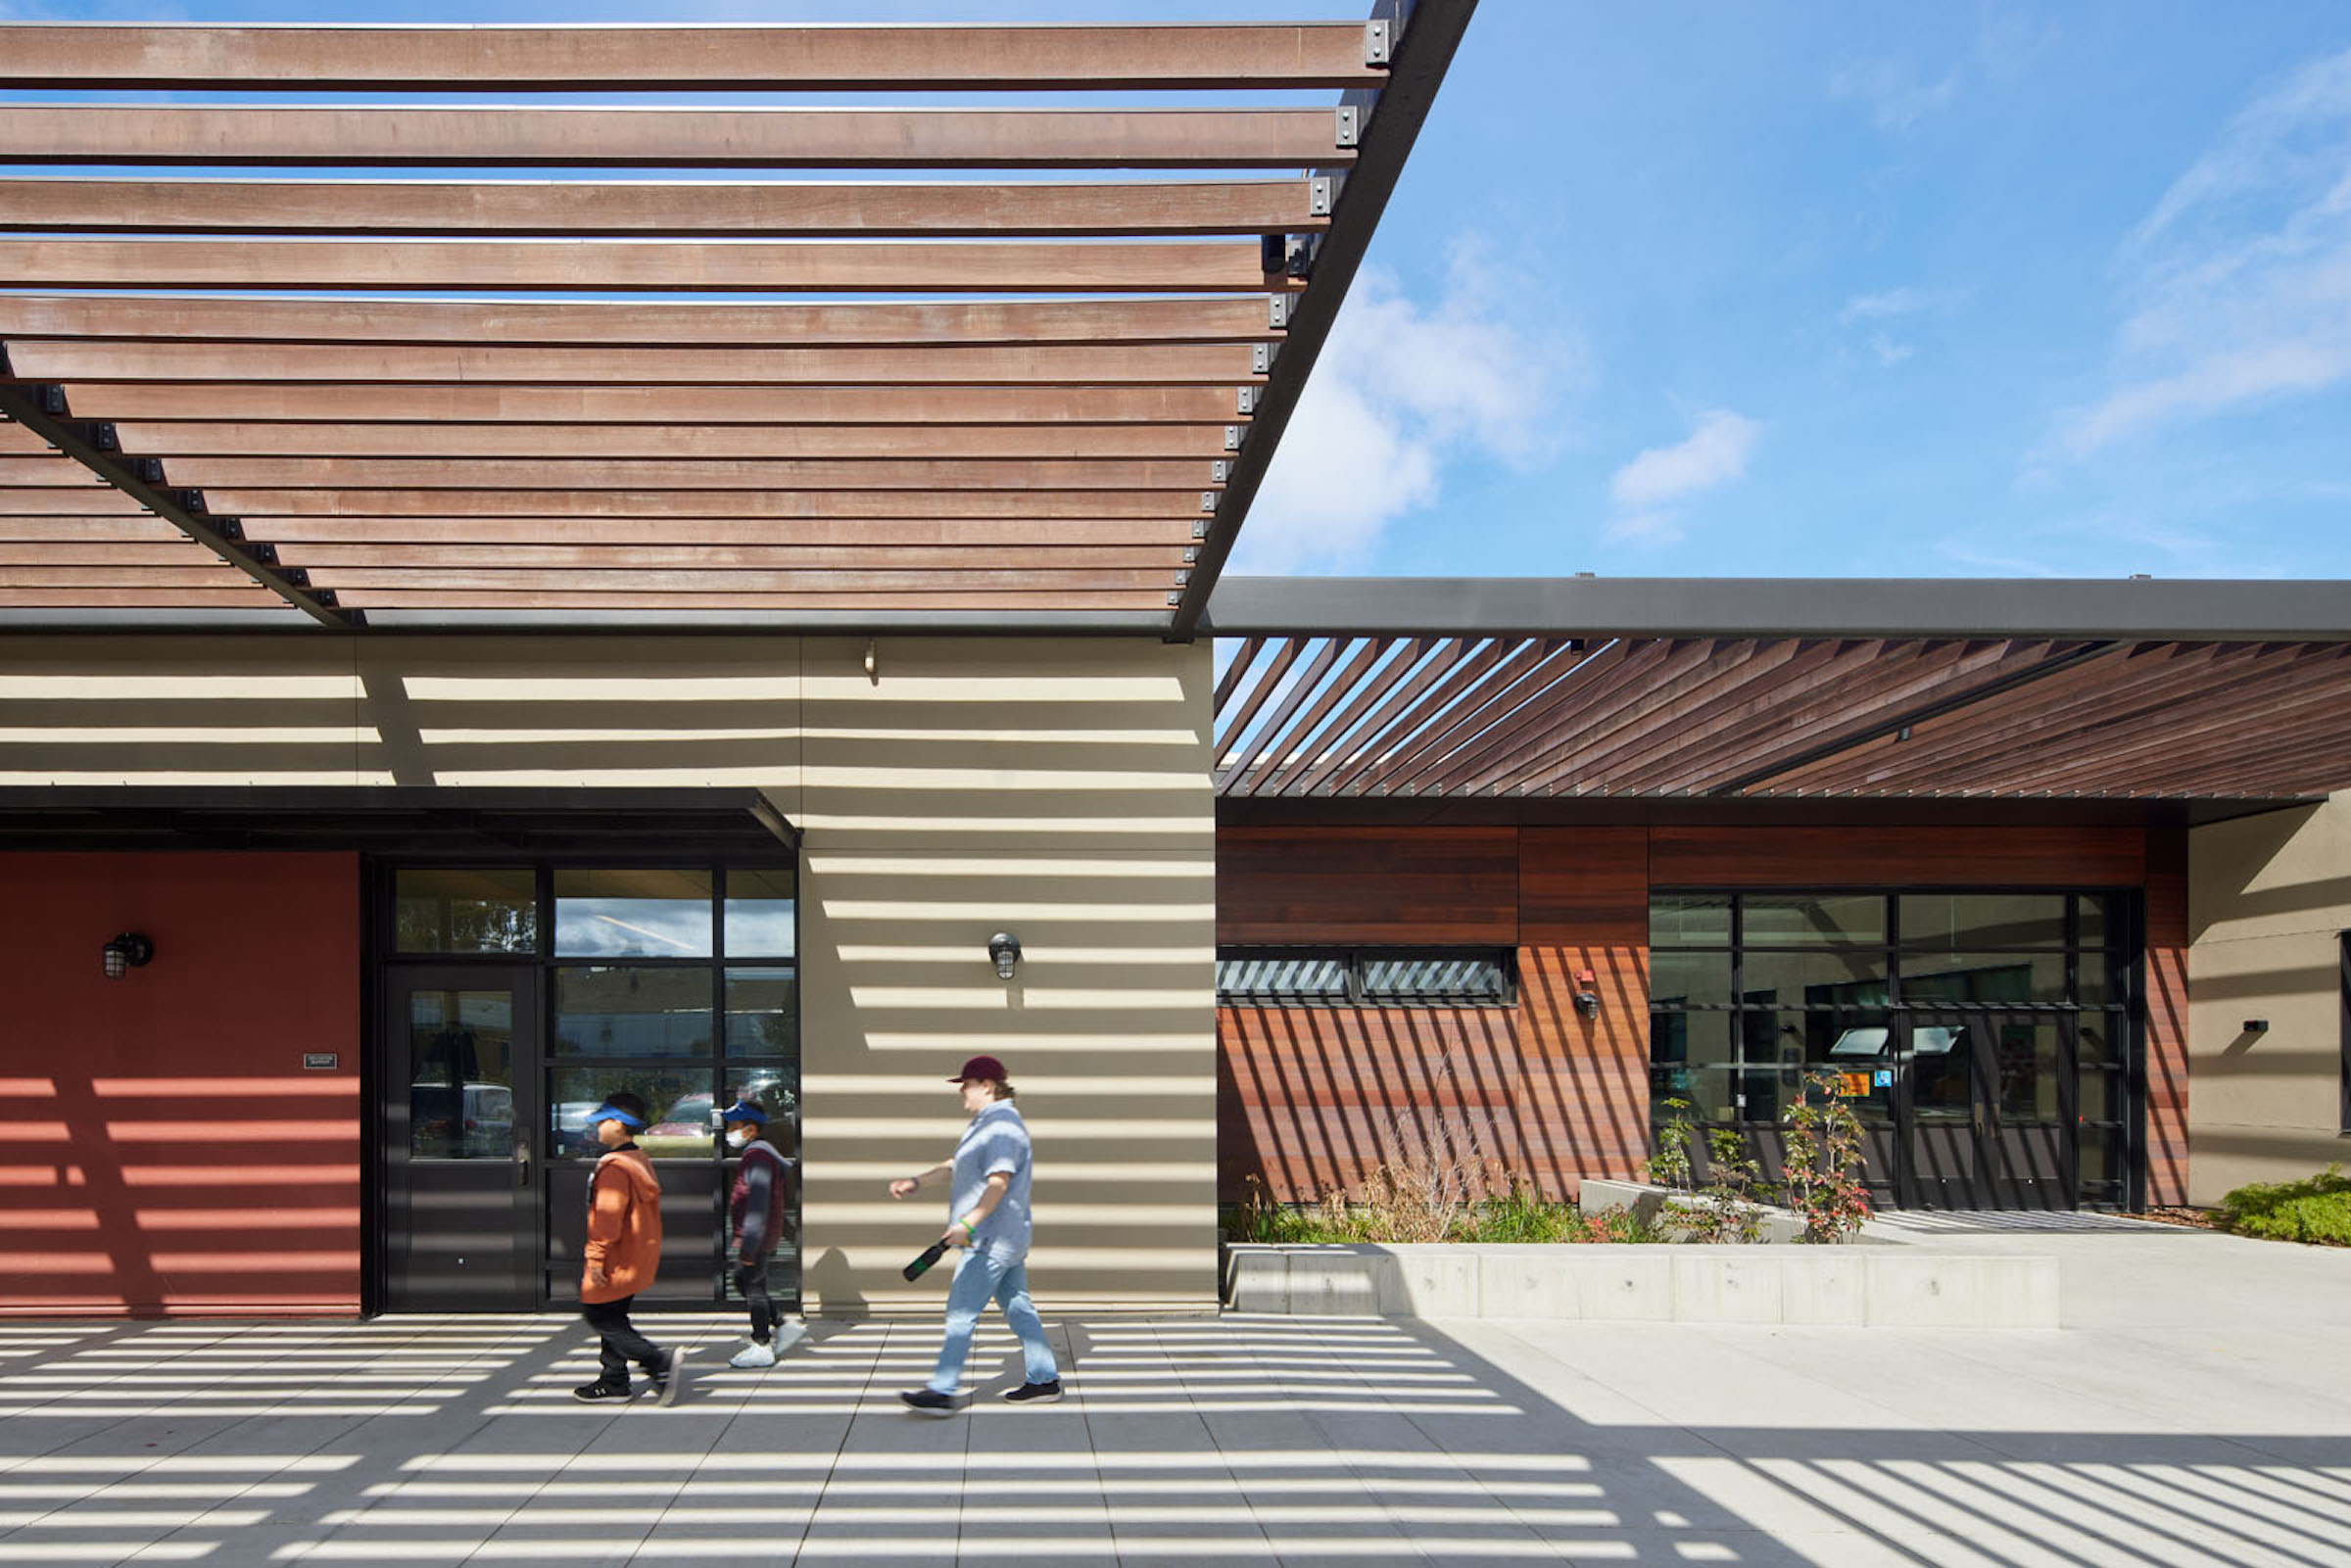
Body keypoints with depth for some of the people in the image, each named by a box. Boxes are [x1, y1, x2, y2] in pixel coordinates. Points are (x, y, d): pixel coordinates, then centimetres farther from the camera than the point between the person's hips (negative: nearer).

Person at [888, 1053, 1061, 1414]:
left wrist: (968, 1223, -33)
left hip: (991, 1240, -11)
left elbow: (999, 1183, -26)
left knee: (961, 1311, -8)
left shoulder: (1003, 1125, -17)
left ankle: (943, 1391, -5)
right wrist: (916, 1181, 22)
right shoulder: (985, 1123, 17)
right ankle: (1044, 1381, 18)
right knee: (1017, 1307, 13)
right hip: (1004, 1238, 11)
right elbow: (957, 1166, 27)